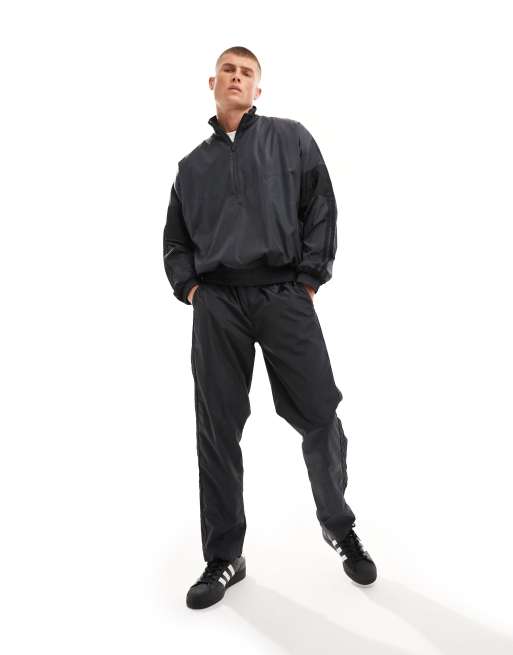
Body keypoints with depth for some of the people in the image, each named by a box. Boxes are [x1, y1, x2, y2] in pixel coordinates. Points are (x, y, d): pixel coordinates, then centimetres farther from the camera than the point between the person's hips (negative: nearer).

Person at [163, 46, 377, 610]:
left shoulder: (291, 139, 12)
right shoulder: (193, 164, 20)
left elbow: (321, 210, 5)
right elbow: (175, 239, 21)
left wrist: (310, 279, -4)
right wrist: (188, 286, 5)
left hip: (284, 297, -2)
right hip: (216, 304, 3)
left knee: (319, 418, -3)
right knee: (218, 431, 2)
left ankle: (338, 525, 26)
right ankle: (224, 558, 17)